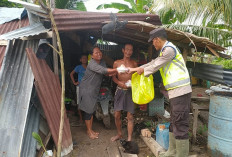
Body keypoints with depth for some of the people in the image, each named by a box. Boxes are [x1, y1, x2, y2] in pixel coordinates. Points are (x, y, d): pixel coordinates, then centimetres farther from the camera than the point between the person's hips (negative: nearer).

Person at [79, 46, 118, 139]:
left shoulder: (102, 62, 6)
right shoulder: (92, 64, -21)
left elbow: (106, 72, -2)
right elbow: (103, 70, -33)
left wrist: (112, 73, -24)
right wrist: (116, 70, -34)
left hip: (94, 90, 8)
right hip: (86, 89, -8)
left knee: (92, 110, 14)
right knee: (88, 110, 0)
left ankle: (90, 129, 27)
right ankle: (89, 131, 15)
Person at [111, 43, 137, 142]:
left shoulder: (134, 64, 4)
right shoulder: (117, 63, 3)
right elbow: (113, 77, 7)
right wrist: (119, 83, -12)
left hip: (130, 90, -1)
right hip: (120, 90, 1)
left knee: (129, 116, -1)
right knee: (117, 115, 6)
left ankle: (129, 138, 10)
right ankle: (119, 134, 29)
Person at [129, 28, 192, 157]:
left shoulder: (169, 49, -13)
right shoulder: (165, 50, 19)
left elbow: (155, 66, -10)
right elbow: (153, 62, 27)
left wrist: (142, 70, 8)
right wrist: (136, 69, 30)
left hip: (180, 91, -11)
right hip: (175, 92, 11)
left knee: (180, 125, -5)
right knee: (174, 123, 16)